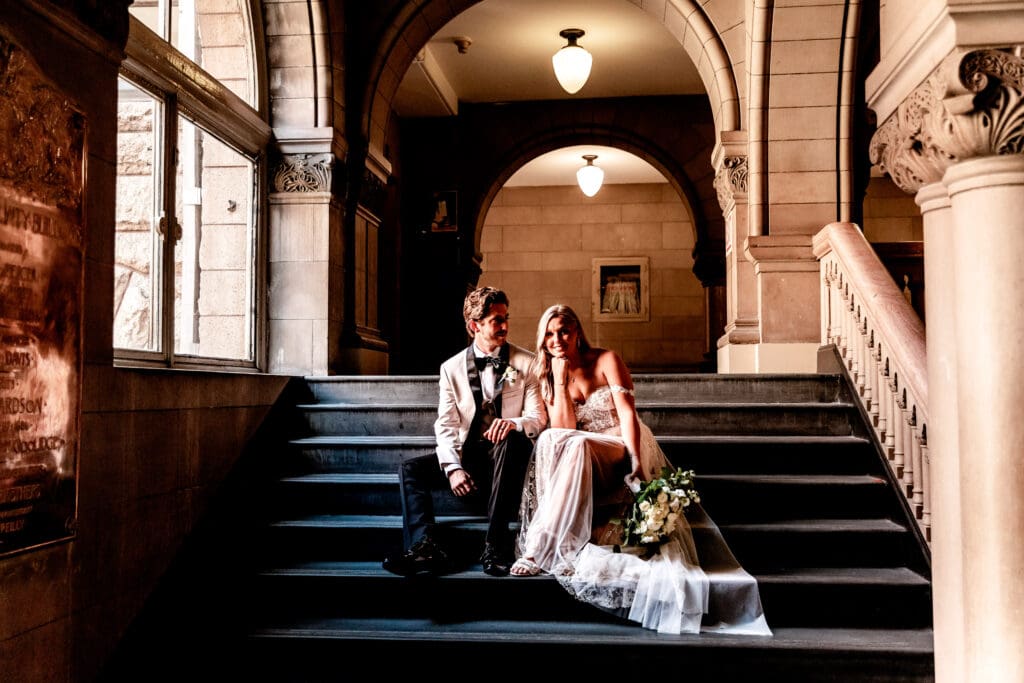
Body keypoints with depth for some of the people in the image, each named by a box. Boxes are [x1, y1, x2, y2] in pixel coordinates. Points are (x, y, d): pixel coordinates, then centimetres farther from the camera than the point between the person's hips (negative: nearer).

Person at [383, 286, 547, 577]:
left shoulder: (526, 363, 3)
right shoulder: (452, 368, 6)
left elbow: (538, 417, -3)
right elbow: (446, 425, -1)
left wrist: (514, 423, -28)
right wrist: (453, 467, -19)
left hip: (507, 453, -2)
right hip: (468, 453, 3)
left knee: (513, 438, -37)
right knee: (410, 469, -17)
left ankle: (495, 543, -37)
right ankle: (426, 547, -34)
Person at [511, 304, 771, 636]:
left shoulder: (606, 361, -2)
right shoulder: (547, 378, 8)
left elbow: (627, 412, -12)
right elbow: (563, 428, -6)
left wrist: (634, 459, -26)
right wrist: (561, 379, -10)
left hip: (621, 449, -3)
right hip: (579, 457, 3)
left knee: (575, 445, -36)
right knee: (548, 439, -31)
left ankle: (539, 550, -40)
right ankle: (563, 547, -36)